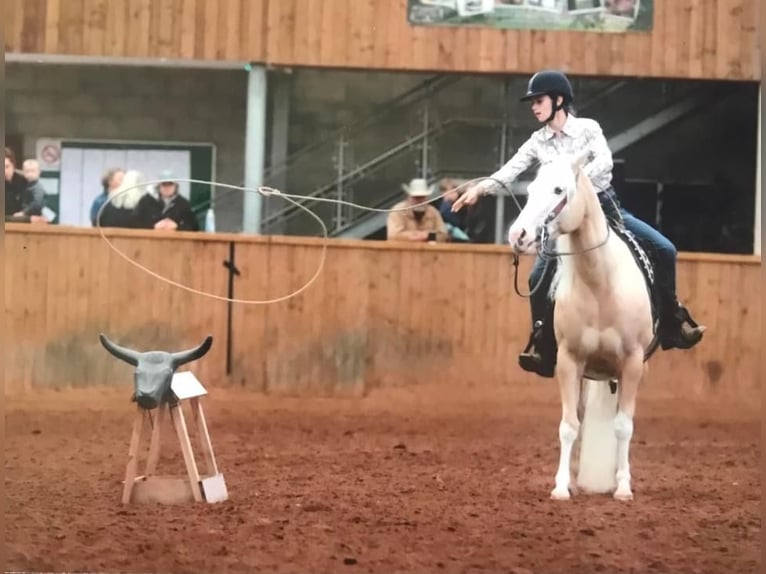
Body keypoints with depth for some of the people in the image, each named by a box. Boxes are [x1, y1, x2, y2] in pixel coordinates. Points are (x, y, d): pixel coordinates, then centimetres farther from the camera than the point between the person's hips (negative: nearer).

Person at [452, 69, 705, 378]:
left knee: (664, 249, -13)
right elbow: (510, 170, -7)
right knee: (540, 275, -15)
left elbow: (604, 162, -23)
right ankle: (542, 343, -2)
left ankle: (672, 319, 2)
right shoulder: (537, 142, 2)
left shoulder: (588, 128, -7)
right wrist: (480, 188, -24)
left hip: (605, 206, -2)